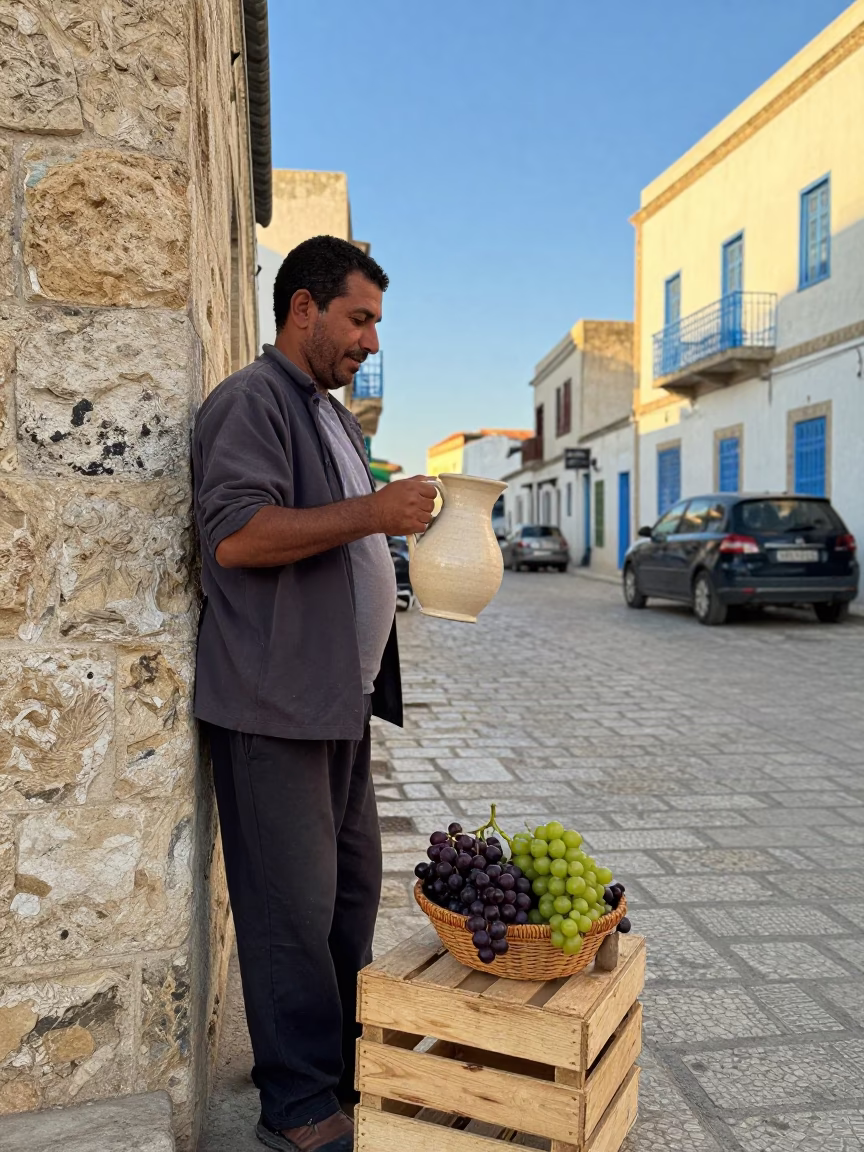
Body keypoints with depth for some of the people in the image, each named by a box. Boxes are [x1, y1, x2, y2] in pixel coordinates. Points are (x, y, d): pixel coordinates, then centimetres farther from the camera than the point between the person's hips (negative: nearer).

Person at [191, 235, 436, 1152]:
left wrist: (404, 533, 16)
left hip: (339, 698, 10)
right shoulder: (250, 402, -9)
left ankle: (345, 1067, 31)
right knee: (294, 905, -1)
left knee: (352, 888, 16)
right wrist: (372, 511, -25)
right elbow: (237, 535, -23)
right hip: (274, 705, -10)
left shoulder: (330, 413, 21)